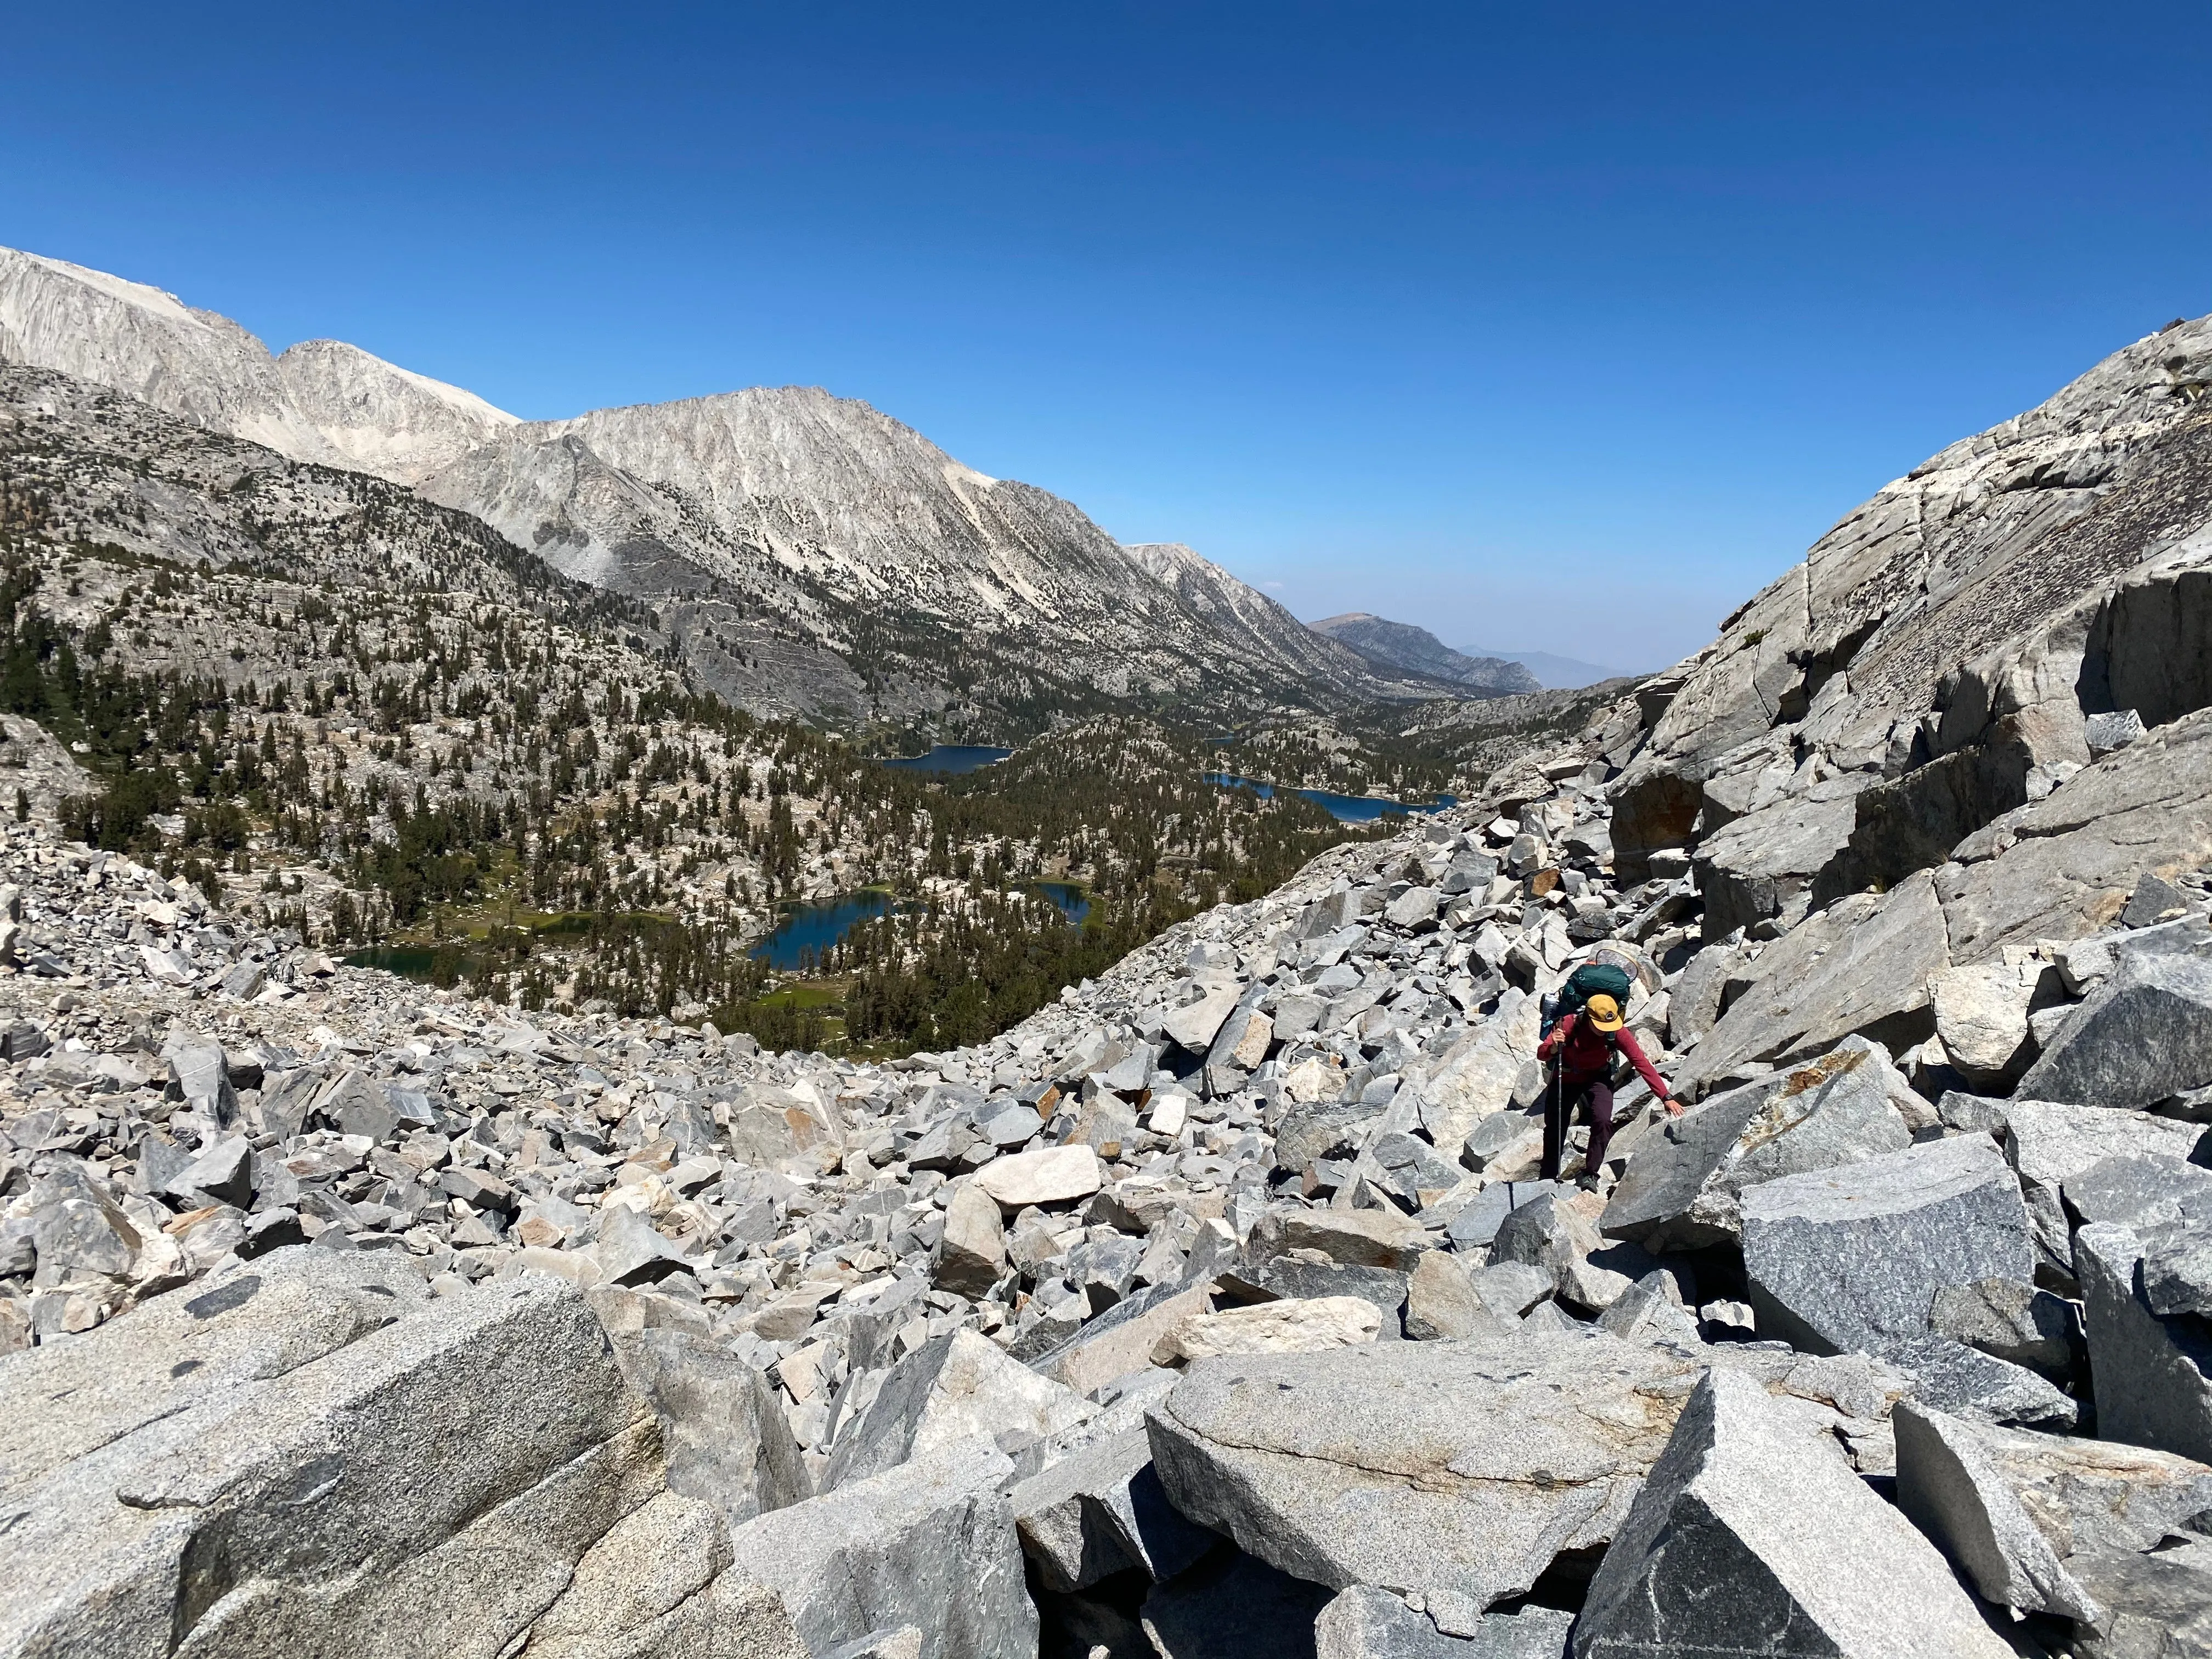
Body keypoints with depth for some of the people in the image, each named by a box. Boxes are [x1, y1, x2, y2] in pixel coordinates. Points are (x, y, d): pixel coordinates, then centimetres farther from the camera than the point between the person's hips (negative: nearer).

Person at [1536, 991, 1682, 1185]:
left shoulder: (1618, 1031, -27)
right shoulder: (1570, 1024, -30)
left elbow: (1641, 1062, -27)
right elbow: (1541, 1054, -29)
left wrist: (1666, 1097, -32)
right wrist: (1553, 1048, -52)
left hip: (1598, 1078, 0)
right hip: (1566, 1078, 0)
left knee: (1603, 1121, -24)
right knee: (1555, 1127, 2)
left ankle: (1590, 1174, -8)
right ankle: (1549, 1179, 22)